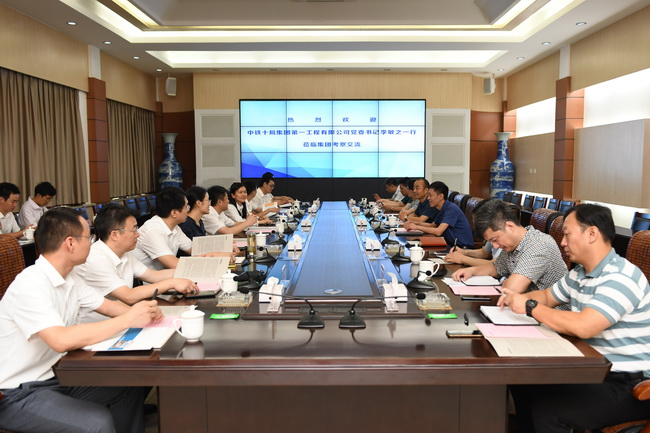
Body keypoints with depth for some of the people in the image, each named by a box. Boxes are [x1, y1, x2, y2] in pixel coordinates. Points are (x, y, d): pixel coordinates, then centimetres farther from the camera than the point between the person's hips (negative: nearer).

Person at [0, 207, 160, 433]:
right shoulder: (30, 285, -25)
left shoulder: (69, 277, 2)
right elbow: (61, 341, -37)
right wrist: (127, 320, -32)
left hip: (56, 375, 8)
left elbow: (106, 305, 10)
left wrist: (142, 313, -11)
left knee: (131, 388, 0)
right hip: (20, 392, -8)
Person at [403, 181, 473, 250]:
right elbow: (432, 225, 24)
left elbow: (438, 231, -27)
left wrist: (417, 227, -18)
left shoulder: (451, 209, -19)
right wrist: (414, 223, 9)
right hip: (452, 244, 8)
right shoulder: (442, 209, 8)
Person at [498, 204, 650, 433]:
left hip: (628, 384, -9)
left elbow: (583, 327, -33)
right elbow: (547, 296, 21)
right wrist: (518, 298, -1)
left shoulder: (620, 277, -22)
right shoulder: (579, 273, 6)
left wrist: (530, 307, -22)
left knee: (546, 409, -22)